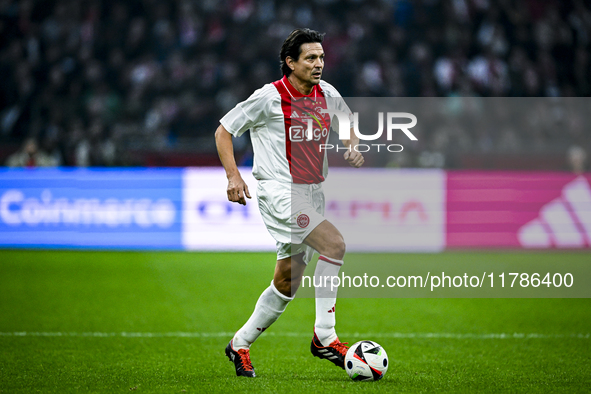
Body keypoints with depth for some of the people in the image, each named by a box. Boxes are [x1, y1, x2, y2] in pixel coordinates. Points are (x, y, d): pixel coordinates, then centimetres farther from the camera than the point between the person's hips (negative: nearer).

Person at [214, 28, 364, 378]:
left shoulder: (326, 94, 7)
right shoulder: (270, 97, -9)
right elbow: (224, 131, -2)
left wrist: (352, 147, 7)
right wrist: (233, 176, -13)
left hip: (313, 195, 7)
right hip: (280, 192, -7)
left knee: (287, 284, 10)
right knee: (335, 244, -26)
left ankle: (240, 344, 27)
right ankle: (324, 337, -20)